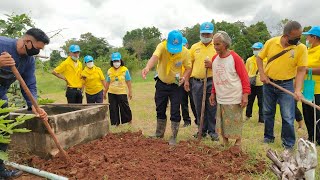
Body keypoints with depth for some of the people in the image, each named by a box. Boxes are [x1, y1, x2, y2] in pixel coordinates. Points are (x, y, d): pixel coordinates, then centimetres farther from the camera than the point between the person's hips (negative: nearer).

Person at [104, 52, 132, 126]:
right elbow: (108, 83, 12)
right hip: (111, 93, 3)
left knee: (124, 108, 3)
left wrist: (130, 92, -5)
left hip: (122, 93, -3)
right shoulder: (109, 71, 6)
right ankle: (115, 123, 18)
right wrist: (105, 92, 14)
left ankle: (127, 120, 25)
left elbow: (128, 82, -2)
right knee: (113, 109, 6)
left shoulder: (125, 70, -4)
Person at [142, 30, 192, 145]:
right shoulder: (162, 46, -23)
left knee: (175, 112, 0)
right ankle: (159, 134, 33)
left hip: (176, 85, -1)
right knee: (160, 110, 13)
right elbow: (155, 57, -43)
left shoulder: (185, 52, -18)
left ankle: (174, 137, 18)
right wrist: (147, 68, -63)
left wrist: (184, 77, -26)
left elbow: (188, 67, -5)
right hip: (161, 83, 1)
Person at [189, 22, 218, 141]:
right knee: (199, 108, 9)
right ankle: (202, 130, 22)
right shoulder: (194, 47, 9)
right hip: (197, 82, 3)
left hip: (211, 82, -2)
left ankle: (212, 131, 15)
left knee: (212, 108, 2)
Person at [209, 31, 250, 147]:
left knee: (235, 123, 5)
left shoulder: (235, 58, -10)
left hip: (234, 98, -5)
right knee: (222, 123, 11)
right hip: (220, 98, 5)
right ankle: (225, 144, 27)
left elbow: (244, 77, -10)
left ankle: (237, 144, 22)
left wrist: (245, 94, -15)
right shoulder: (214, 59, 7)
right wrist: (213, 93, 13)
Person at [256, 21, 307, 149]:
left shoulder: (301, 48, -11)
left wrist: (298, 89, -24)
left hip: (286, 85, -2)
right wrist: (262, 74, -7)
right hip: (268, 83, 2)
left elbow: (301, 70, -12)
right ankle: (268, 137, 31)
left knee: (288, 117, -2)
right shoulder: (271, 42, -7)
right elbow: (259, 57, 5)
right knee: (268, 112, 13)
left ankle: (288, 144, 15)